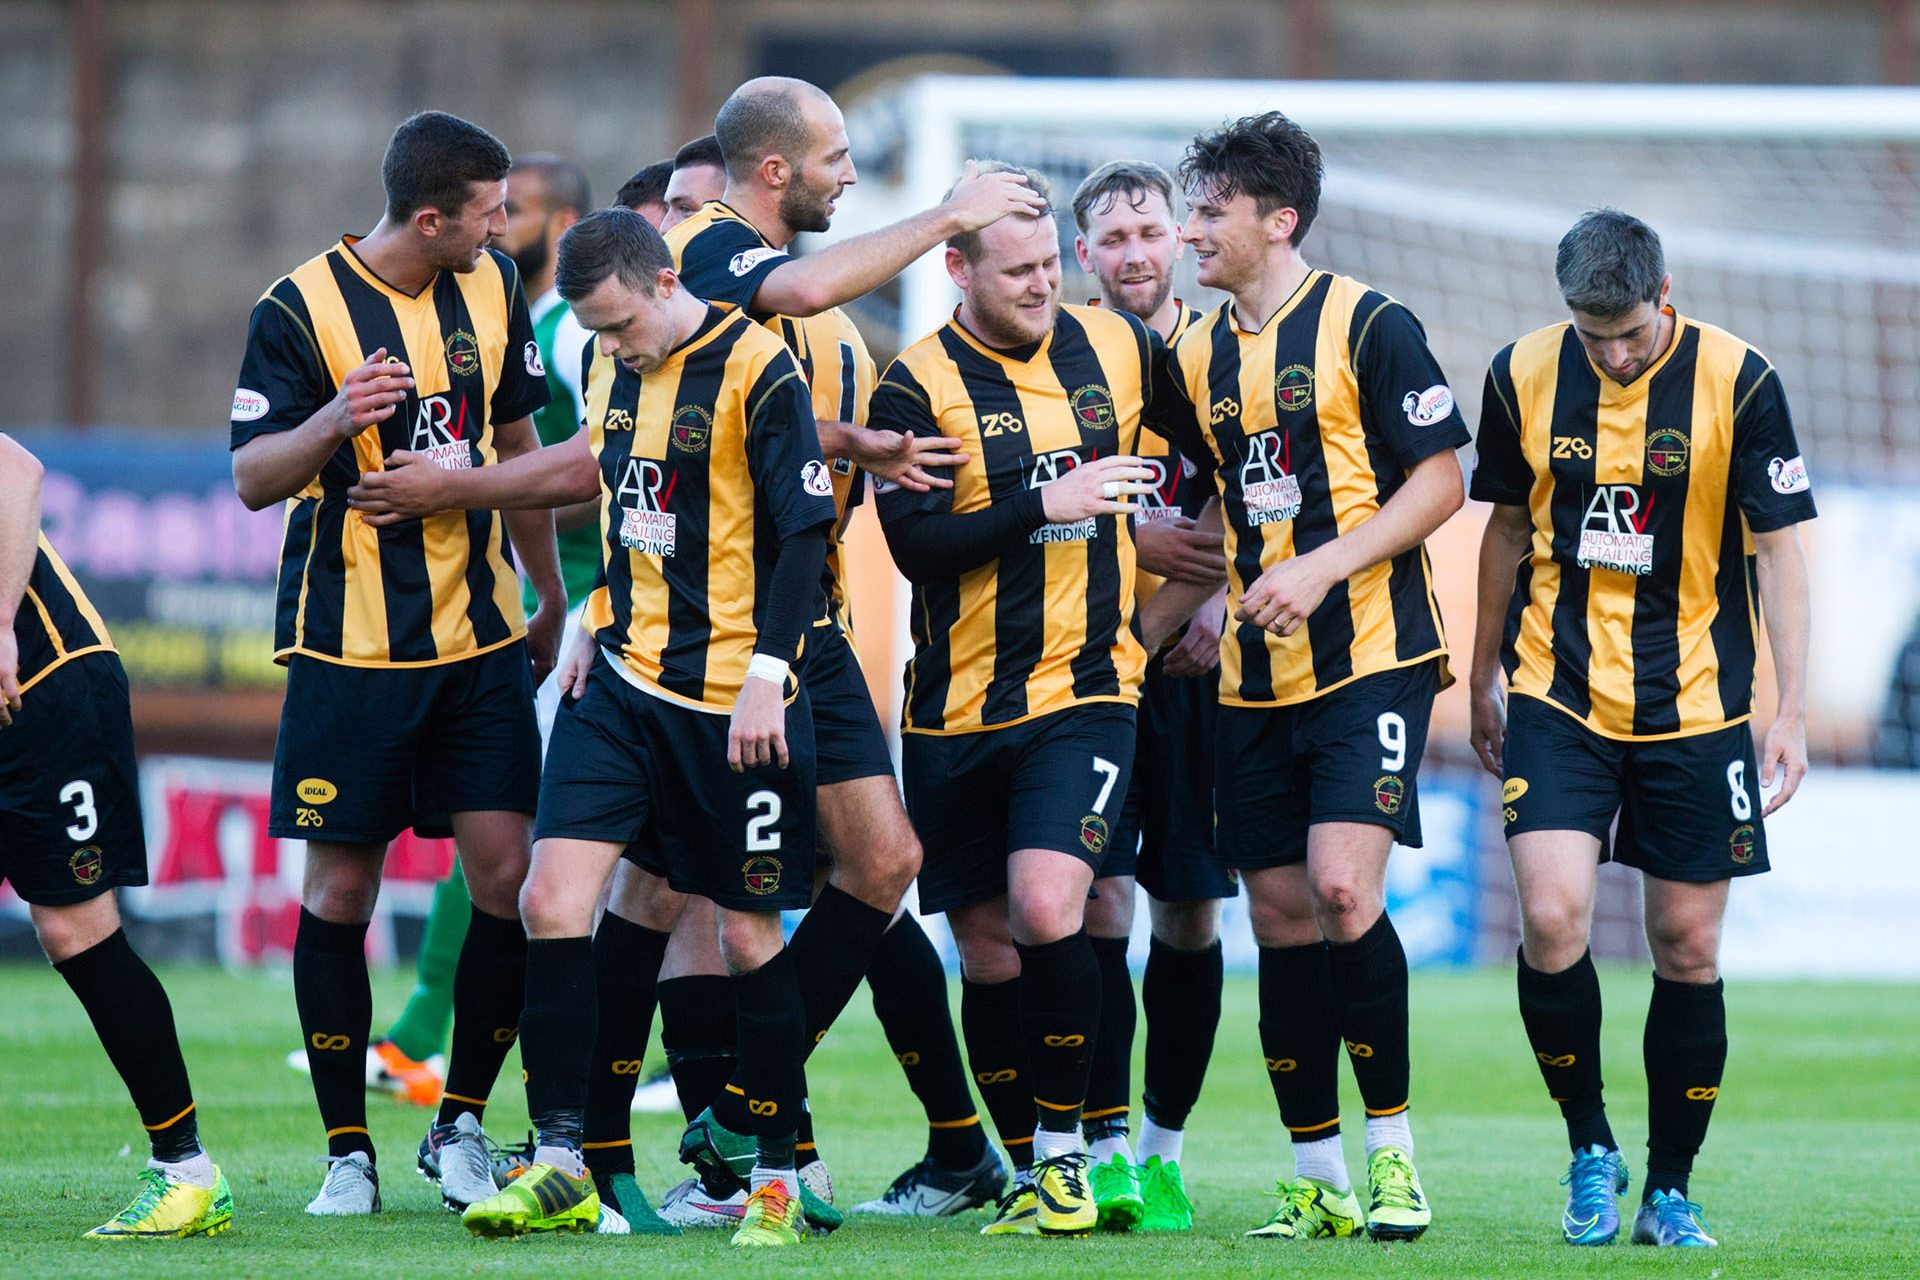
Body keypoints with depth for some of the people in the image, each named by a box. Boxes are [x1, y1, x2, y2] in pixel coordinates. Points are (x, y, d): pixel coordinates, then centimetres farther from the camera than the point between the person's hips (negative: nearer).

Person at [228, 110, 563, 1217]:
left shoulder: (494, 289, 6)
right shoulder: (301, 309, -9)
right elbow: (253, 480, -9)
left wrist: (553, 596, 22)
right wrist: (331, 426, -28)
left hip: (481, 637, 4)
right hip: (350, 646, -4)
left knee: (508, 877, -5)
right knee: (341, 889, -2)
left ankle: (461, 1124, 11)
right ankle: (348, 1148, 10)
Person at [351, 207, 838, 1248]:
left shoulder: (755, 370, -13)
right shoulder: (616, 368, 9)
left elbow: (802, 533, -13)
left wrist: (767, 677, -17)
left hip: (729, 701, -6)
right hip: (623, 684, 6)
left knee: (749, 936, 1)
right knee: (551, 900, -6)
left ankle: (776, 1180, 13)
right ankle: (561, 1168, -1)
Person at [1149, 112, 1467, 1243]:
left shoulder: (1369, 325, -6)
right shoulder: (1197, 357, 13)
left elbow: (1438, 481, -7)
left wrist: (1322, 567, -16)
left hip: (1372, 652, -6)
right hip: (1257, 678, 6)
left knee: (1342, 887, -19)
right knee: (1281, 915, 4)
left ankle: (1392, 1147, -6)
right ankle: (1319, 1181, 10)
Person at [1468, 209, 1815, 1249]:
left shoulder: (1736, 381, -9)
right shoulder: (1523, 377, -2)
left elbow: (1778, 550, -4)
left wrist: (1792, 712, -8)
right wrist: (1486, 677, 16)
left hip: (1694, 708, -1)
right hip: (1559, 696, 1)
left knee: (1688, 950, 2)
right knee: (1552, 921, -15)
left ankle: (1669, 1189, 15)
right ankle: (1589, 1148, 5)